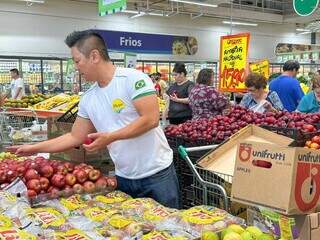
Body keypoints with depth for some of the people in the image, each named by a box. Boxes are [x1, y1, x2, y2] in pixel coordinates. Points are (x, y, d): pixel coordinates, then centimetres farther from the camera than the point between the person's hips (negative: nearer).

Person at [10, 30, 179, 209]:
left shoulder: (134, 78, -14)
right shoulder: (88, 99, 5)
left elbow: (151, 119, -20)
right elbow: (76, 137, 12)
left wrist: (111, 137, -22)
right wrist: (35, 148, 10)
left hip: (157, 174, -5)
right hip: (123, 179, 6)